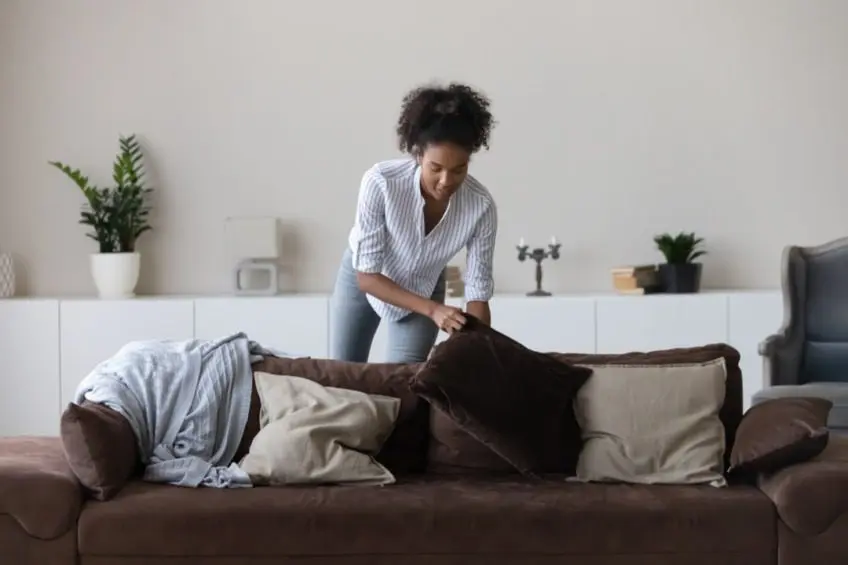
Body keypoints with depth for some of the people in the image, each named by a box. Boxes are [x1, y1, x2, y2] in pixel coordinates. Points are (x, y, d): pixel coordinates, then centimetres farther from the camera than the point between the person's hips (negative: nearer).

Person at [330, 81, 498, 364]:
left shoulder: (481, 206, -32)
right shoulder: (380, 181, -37)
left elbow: (478, 292, -23)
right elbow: (367, 275, -31)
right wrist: (432, 309, -41)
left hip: (423, 288, 1)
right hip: (363, 274, 0)